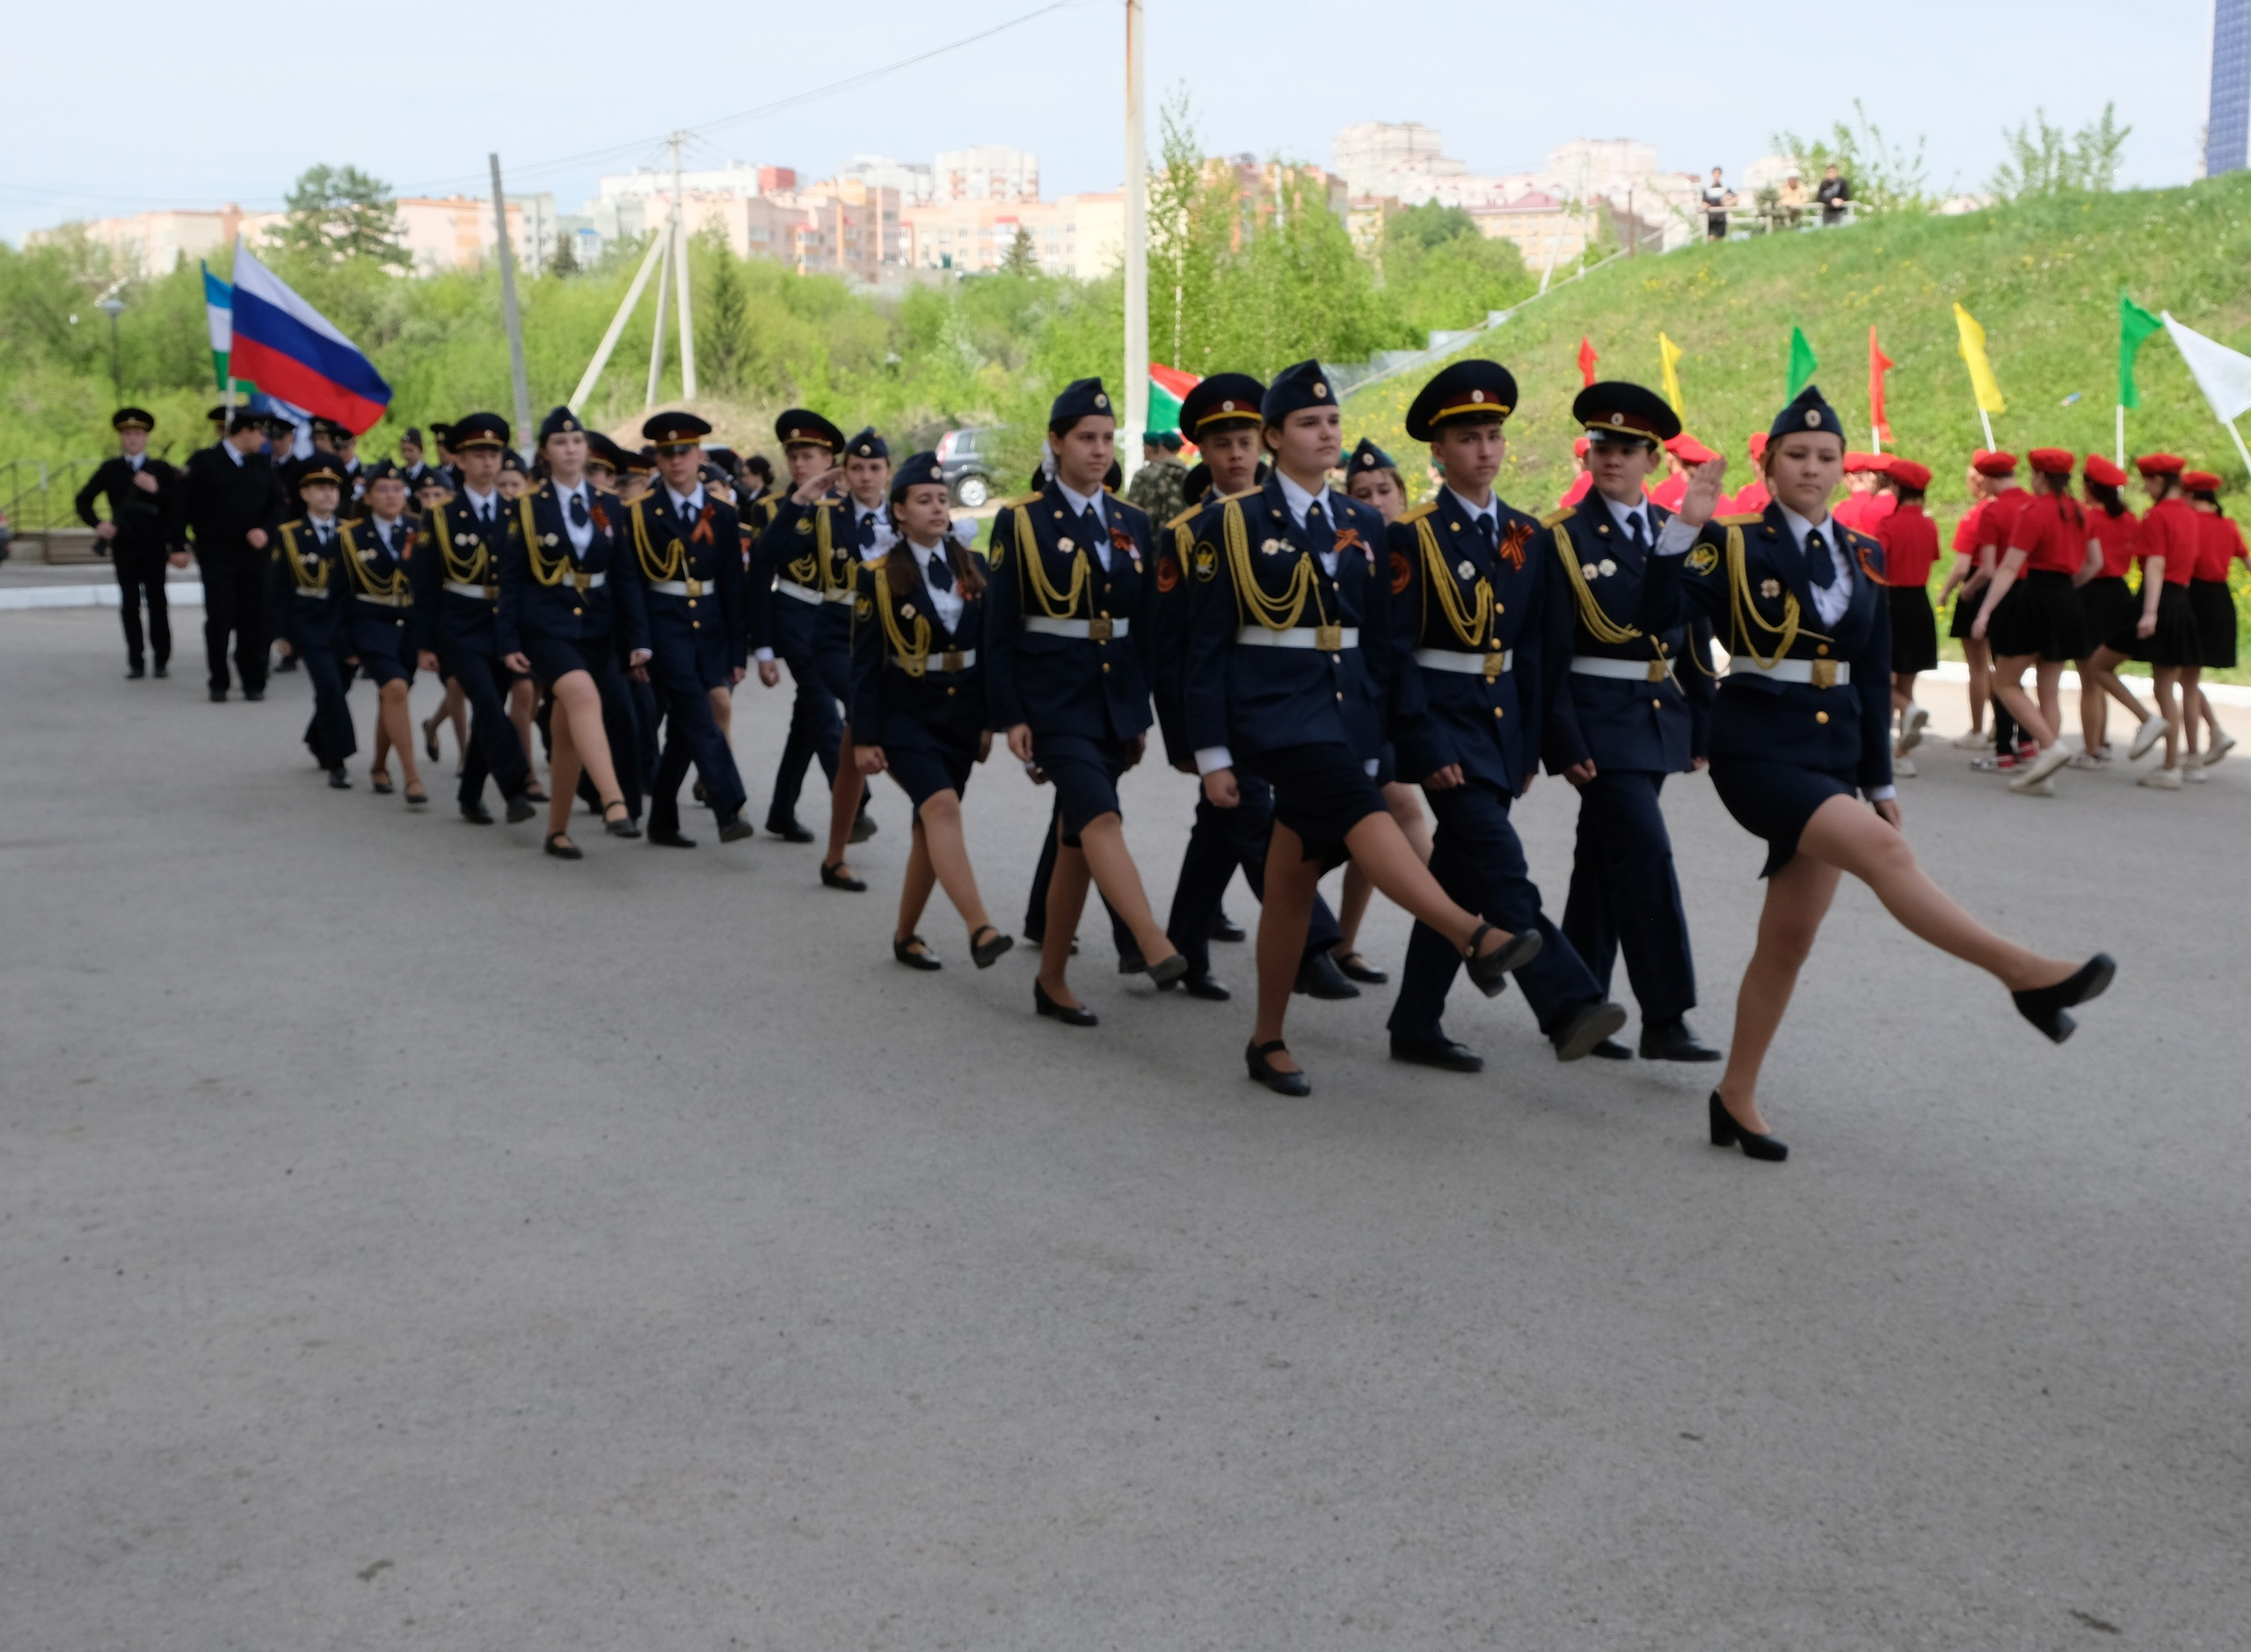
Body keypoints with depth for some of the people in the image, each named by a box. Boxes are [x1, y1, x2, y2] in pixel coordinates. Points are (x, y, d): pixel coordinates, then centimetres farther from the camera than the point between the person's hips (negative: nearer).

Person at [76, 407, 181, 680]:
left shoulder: (161, 469, 4)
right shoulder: (109, 469, 8)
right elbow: (84, 500, 13)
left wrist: (157, 490, -19)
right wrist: (97, 524, -2)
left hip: (155, 546, -1)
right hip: (124, 545, 1)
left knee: (157, 601, 1)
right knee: (130, 603, 0)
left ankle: (161, 660, 8)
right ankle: (136, 662, 3)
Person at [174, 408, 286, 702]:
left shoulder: (262, 464, 9)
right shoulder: (205, 461, -3)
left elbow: (279, 503, 9)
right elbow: (182, 505, -3)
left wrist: (265, 530, -9)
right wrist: (177, 545, -7)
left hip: (253, 554, 3)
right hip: (216, 554, -3)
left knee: (253, 620, 4)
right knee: (219, 620, -1)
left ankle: (254, 683, 12)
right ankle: (219, 683, 10)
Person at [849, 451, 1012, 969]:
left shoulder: (973, 568, 6)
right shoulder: (877, 576, -4)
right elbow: (864, 663, -4)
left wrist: (989, 720, 7)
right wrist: (864, 737, -7)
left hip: (961, 714, 5)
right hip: (904, 715, -4)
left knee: (932, 825, 8)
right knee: (942, 806, -23)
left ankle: (906, 935, 21)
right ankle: (980, 930, -31)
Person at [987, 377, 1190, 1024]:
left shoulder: (1132, 523, 10)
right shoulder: (1019, 521, -3)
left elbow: (1144, 625, 13)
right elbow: (999, 627, -5)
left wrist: (1141, 714, 11)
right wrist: (1010, 716, -10)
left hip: (1114, 698, 5)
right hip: (1051, 696, -5)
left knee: (1076, 840, 9)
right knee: (1101, 819, -23)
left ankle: (1052, 979, 18)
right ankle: (1157, 950, -34)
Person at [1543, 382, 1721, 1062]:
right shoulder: (1563, 538, -6)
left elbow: (1697, 641, 13)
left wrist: (1703, 729, 11)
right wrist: (1565, 745, -15)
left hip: (1661, 719, 6)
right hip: (1602, 722, -6)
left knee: (1604, 865, 12)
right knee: (1647, 858, -12)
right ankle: (1664, 1019, -7)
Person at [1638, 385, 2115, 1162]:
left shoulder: (1863, 557, 11)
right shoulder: (1734, 544, -3)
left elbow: (1873, 677, 15)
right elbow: (1655, 613, -17)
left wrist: (1880, 781, 15)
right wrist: (1685, 527, -25)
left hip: (1832, 755, 6)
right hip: (1757, 749, -6)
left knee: (1789, 939, 6)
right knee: (1883, 849, -27)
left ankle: (1735, 1099, 17)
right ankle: (2025, 974, -25)